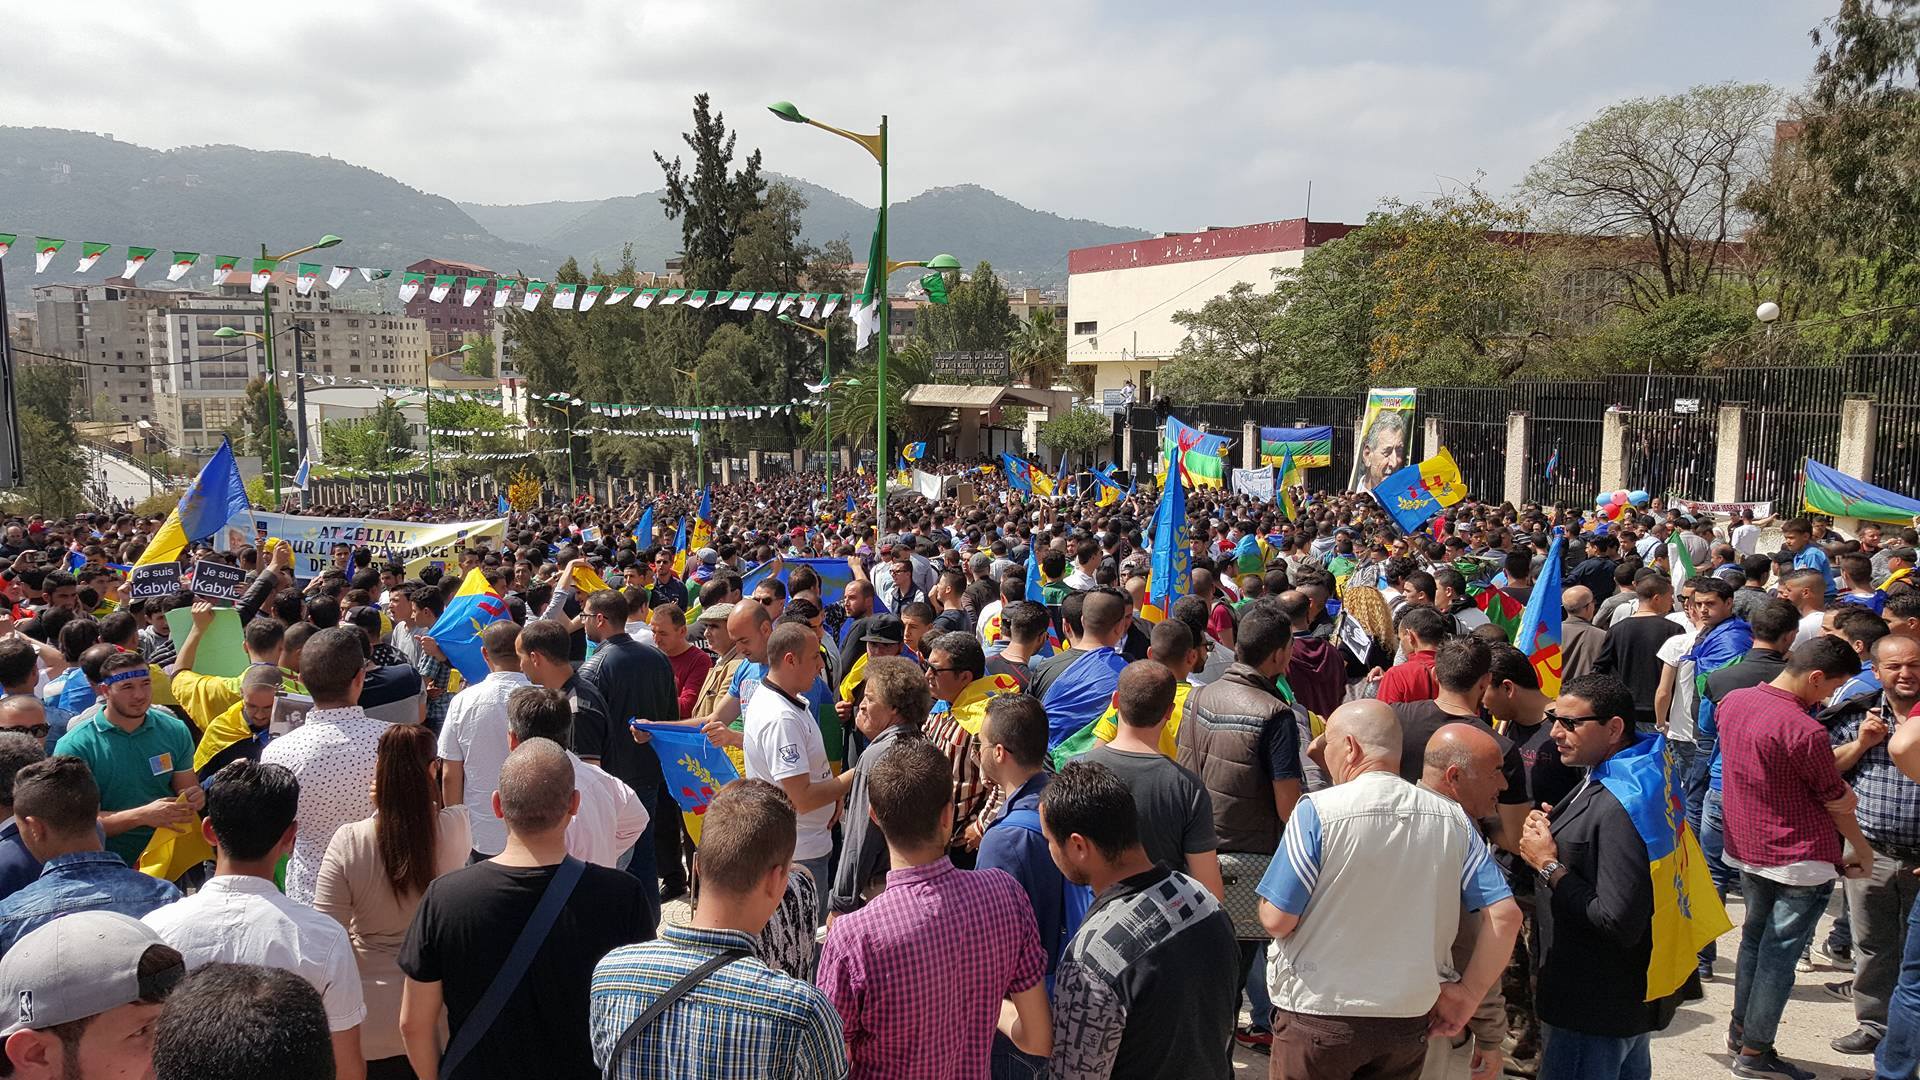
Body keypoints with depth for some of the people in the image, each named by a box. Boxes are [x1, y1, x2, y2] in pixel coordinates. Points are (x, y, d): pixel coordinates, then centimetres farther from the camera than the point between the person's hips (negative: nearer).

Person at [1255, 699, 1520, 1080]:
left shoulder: (1318, 810, -15)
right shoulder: (1452, 817, -2)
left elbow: (1278, 920, -15)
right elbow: (1505, 915, -5)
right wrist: (1468, 993, 4)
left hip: (1318, 1015, -4)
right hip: (1409, 1019, 4)